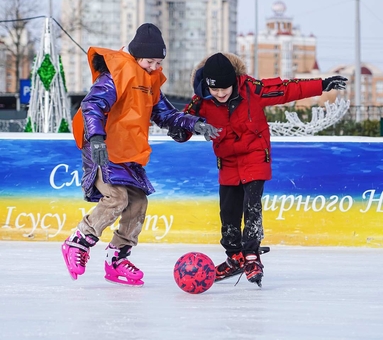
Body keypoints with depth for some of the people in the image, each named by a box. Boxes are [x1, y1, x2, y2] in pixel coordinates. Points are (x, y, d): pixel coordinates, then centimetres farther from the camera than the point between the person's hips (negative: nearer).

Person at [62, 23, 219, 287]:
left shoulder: (150, 81, 14)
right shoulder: (117, 72, -14)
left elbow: (164, 114, 15)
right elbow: (92, 104, -23)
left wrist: (194, 124, 0)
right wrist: (96, 138, -37)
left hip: (129, 154, 9)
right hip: (104, 151, -9)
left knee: (138, 202, 4)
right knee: (117, 199, -20)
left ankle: (116, 260, 14)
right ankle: (77, 244, -4)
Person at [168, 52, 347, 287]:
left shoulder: (251, 89, -24)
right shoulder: (202, 101, -17)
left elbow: (288, 90, -17)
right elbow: (187, 119, -10)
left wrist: (323, 85, -17)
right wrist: (179, 131, -35)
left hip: (255, 156, -4)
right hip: (227, 160, 4)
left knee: (252, 205, -17)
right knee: (228, 210, 10)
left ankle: (252, 257, -15)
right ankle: (235, 257, 25)